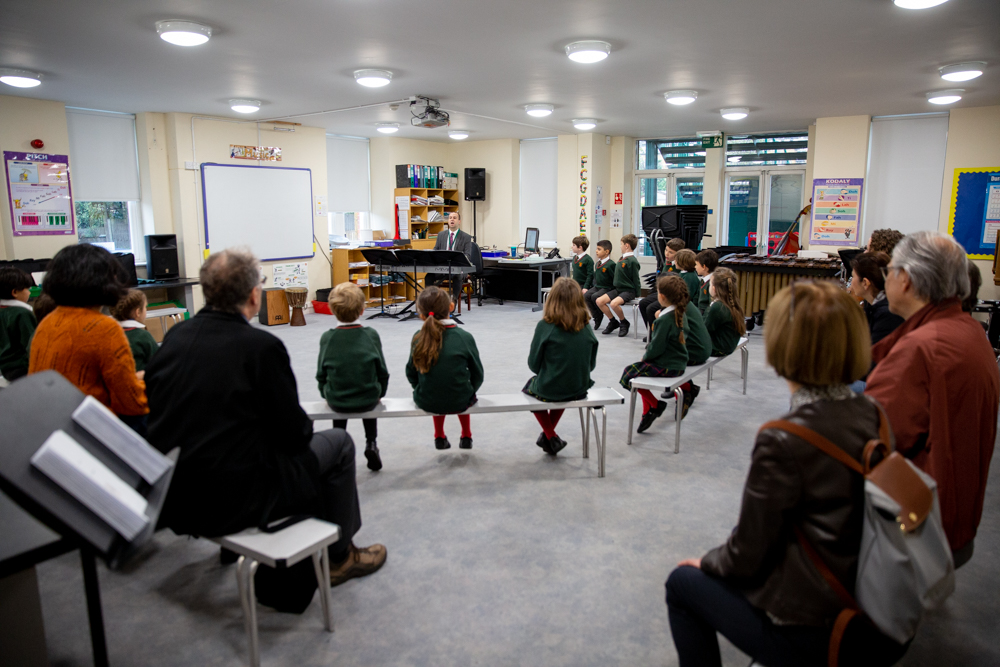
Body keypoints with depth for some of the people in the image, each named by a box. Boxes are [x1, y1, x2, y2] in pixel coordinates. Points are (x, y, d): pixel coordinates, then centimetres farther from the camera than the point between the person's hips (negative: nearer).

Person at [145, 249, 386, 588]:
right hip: (230, 501, -7)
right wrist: (302, 429, 11)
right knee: (338, 443, 10)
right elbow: (294, 433, -13)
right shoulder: (261, 346, -18)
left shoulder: (175, 335, 2)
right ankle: (339, 557, 24)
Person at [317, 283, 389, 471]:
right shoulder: (371, 335, -11)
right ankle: (371, 444, 22)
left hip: (336, 401, 1)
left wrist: (326, 394, 16)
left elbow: (322, 373, -2)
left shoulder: (327, 337, -10)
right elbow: (382, 371, -4)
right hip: (368, 400, 0)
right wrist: (380, 393, 14)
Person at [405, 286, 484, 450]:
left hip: (426, 402, 1)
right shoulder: (465, 337, -13)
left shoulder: (418, 338, -9)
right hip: (460, 402, -1)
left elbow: (411, 373, 1)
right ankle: (466, 436, 44)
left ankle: (439, 437, 40)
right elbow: (477, 376, -5)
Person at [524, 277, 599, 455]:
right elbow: (591, 365, 2)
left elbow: (534, 365, -11)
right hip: (579, 390, 4)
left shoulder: (545, 326, -18)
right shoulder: (587, 329, -7)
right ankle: (548, 435, 42)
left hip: (548, 390, -4)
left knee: (530, 385, 31)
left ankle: (551, 438, 26)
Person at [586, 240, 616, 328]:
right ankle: (597, 317, -4)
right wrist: (594, 285, 12)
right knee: (586, 295, -16)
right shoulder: (597, 263, 12)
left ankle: (600, 315, -3)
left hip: (607, 288, -7)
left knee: (595, 297, -30)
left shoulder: (611, 264, -14)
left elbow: (615, 279, -14)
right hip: (597, 287, 7)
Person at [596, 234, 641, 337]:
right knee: (599, 301, -7)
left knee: (613, 303, -33)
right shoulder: (621, 259, 11)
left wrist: (638, 294, -10)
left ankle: (624, 323, -5)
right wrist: (614, 286, 16)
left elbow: (636, 279, -12)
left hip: (629, 290, -9)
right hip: (618, 289, 9)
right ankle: (613, 322, 11)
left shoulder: (632, 261, -14)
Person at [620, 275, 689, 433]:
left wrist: (646, 357, -4)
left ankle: (655, 405, 13)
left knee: (629, 375, 2)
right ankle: (647, 413, 24)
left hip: (667, 366, -9)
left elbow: (657, 347, -23)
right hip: (678, 362, 9)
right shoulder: (678, 314, 4)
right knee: (640, 369, 24)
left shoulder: (664, 320, -24)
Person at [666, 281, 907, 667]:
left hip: (811, 636, -7)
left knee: (683, 582, 14)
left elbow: (747, 555, -16)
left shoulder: (782, 441, -27)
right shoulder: (873, 415, -5)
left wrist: (706, 563, 6)